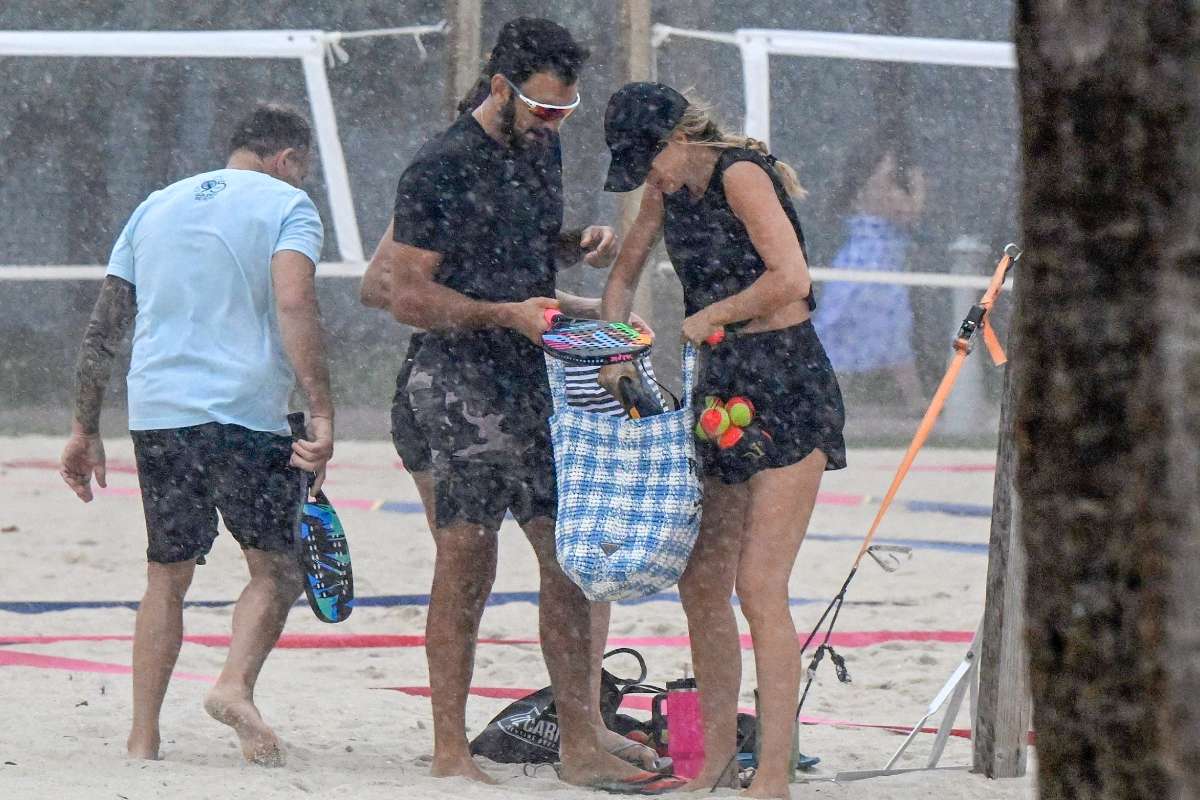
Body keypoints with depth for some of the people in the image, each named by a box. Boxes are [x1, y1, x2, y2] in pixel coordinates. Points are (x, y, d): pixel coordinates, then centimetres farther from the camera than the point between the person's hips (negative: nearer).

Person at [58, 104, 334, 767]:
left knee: (167, 577, 14)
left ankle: (143, 741, 9)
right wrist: (321, 412, -21)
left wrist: (85, 429, 21)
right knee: (275, 570, 7)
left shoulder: (157, 207, 19)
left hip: (156, 413, 5)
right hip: (246, 413, -5)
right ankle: (235, 683, -19)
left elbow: (102, 329, 17)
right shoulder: (286, 205, 2)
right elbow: (293, 305, -16)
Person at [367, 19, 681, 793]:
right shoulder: (440, 169, -11)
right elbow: (411, 297, -12)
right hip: (466, 386, -7)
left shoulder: (541, 150, 13)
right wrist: (508, 313, -20)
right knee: (467, 569, -4)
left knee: (570, 556, 5)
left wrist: (582, 243, 8)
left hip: (536, 380, 7)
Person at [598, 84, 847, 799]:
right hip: (722, 391, 9)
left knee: (760, 585, -13)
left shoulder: (741, 175, -15)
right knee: (700, 583, 7)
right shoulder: (668, 186, 10)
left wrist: (710, 316, -10)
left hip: (790, 390, -9)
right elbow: (624, 277, 21)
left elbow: (791, 278, -25)